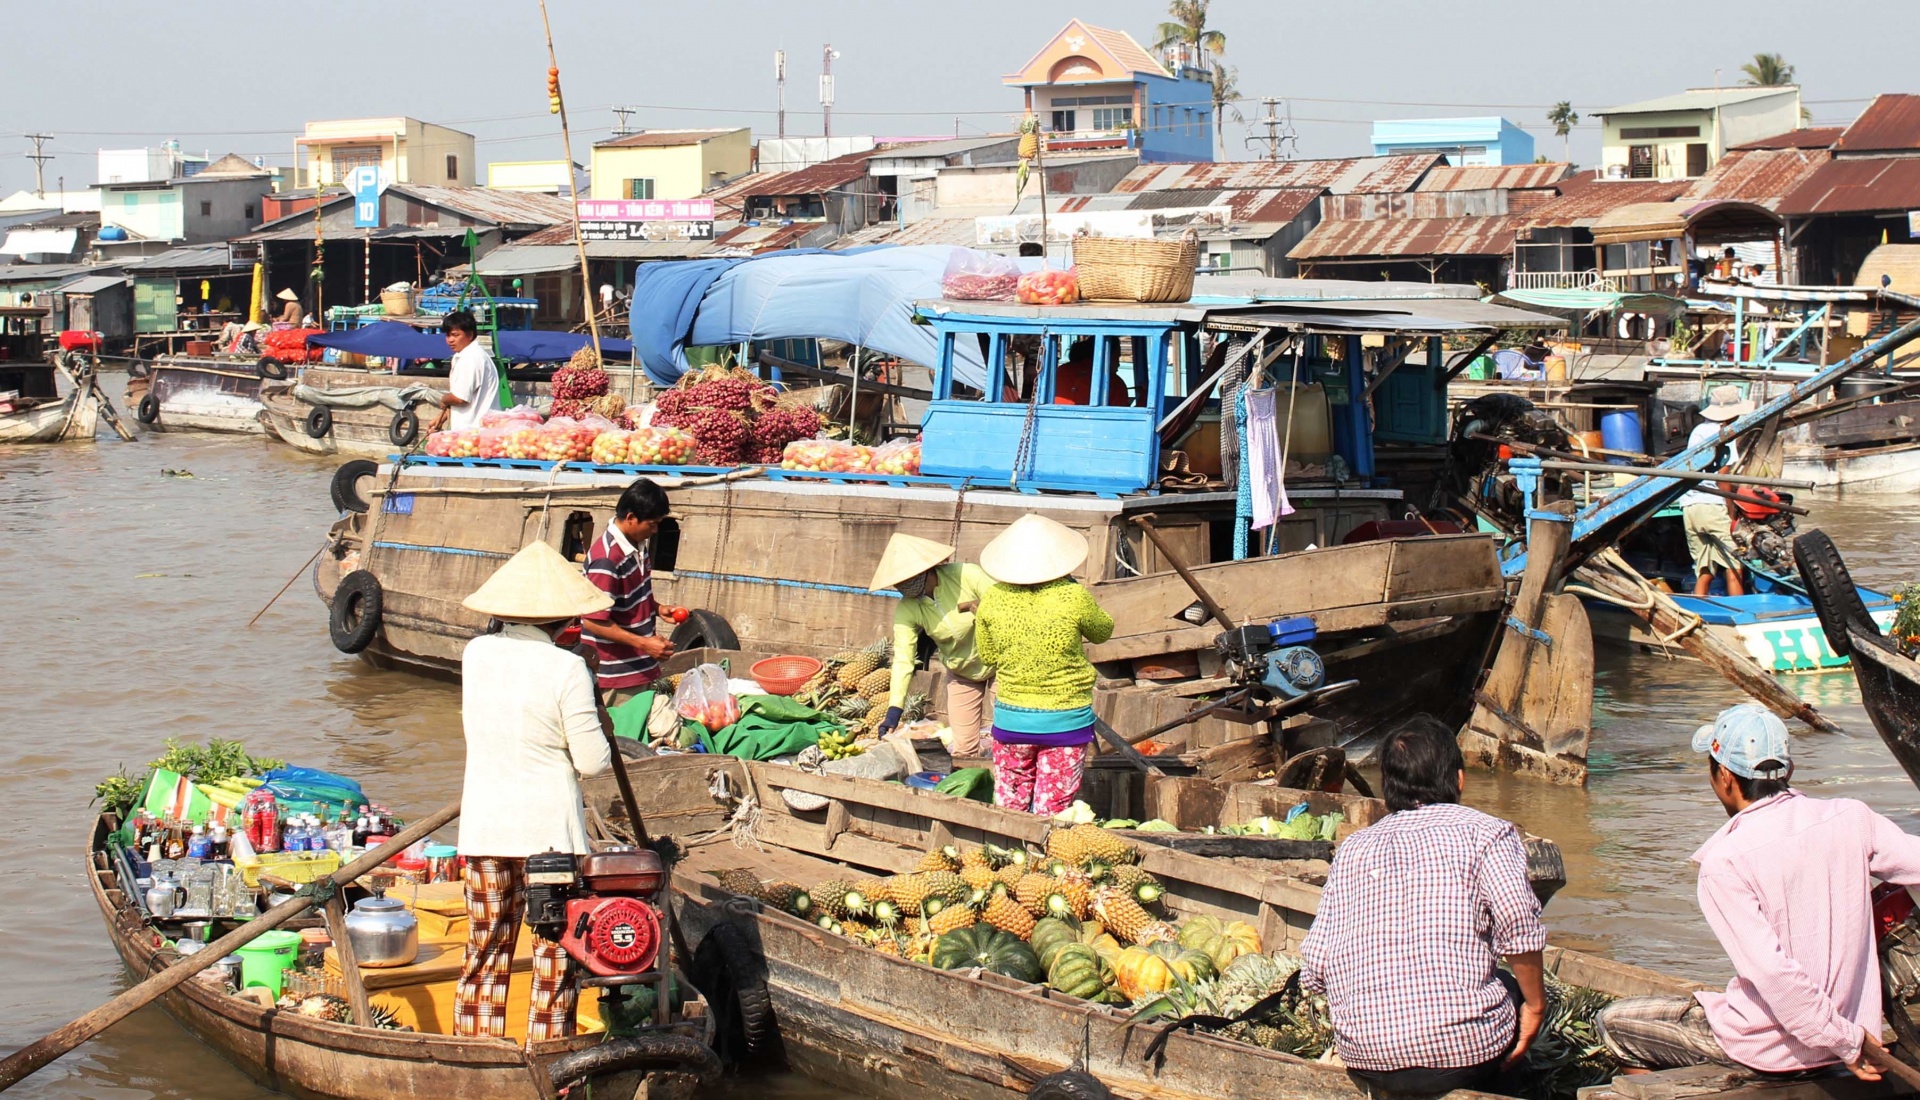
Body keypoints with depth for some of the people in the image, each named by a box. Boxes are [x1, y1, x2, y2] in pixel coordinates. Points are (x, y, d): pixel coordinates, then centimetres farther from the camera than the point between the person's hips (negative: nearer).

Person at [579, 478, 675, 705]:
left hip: (642, 668, 9)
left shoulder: (638, 545, 6)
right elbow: (593, 621, -22)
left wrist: (658, 608, 5)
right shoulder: (607, 558, -22)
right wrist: (643, 643, -23)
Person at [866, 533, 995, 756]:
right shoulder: (907, 609, -17)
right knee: (962, 749, 3)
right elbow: (902, 660, -23)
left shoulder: (967, 576, -27)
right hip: (961, 675, 3)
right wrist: (894, 711, -31)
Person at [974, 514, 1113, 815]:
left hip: (1011, 718, 2)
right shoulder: (1073, 598, -16)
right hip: (1065, 719, -2)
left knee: (1009, 806, 14)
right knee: (1052, 814, 7)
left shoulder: (992, 600, -8)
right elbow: (1102, 632, 5)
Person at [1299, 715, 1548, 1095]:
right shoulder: (1484, 831, 2)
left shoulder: (1352, 848, 13)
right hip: (1463, 1049, -5)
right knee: (1520, 989, 26)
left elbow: (1314, 968, 7)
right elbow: (1520, 928, -15)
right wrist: (1535, 1006, 1)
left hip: (1364, 1058, 5)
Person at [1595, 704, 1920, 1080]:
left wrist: (1845, 1042, -16)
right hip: (1854, 1019, 5)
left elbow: (1772, 971, -26)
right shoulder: (1851, 817, -7)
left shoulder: (1724, 862, -20)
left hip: (1772, 1051, -5)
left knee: (1612, 1022, 12)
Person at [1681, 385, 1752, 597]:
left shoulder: (1698, 431, 19)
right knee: (1733, 569, -4)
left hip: (1689, 507, 7)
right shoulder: (1723, 436, -4)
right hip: (1714, 507, -7)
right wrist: (1732, 515, -7)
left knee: (1703, 574, 7)